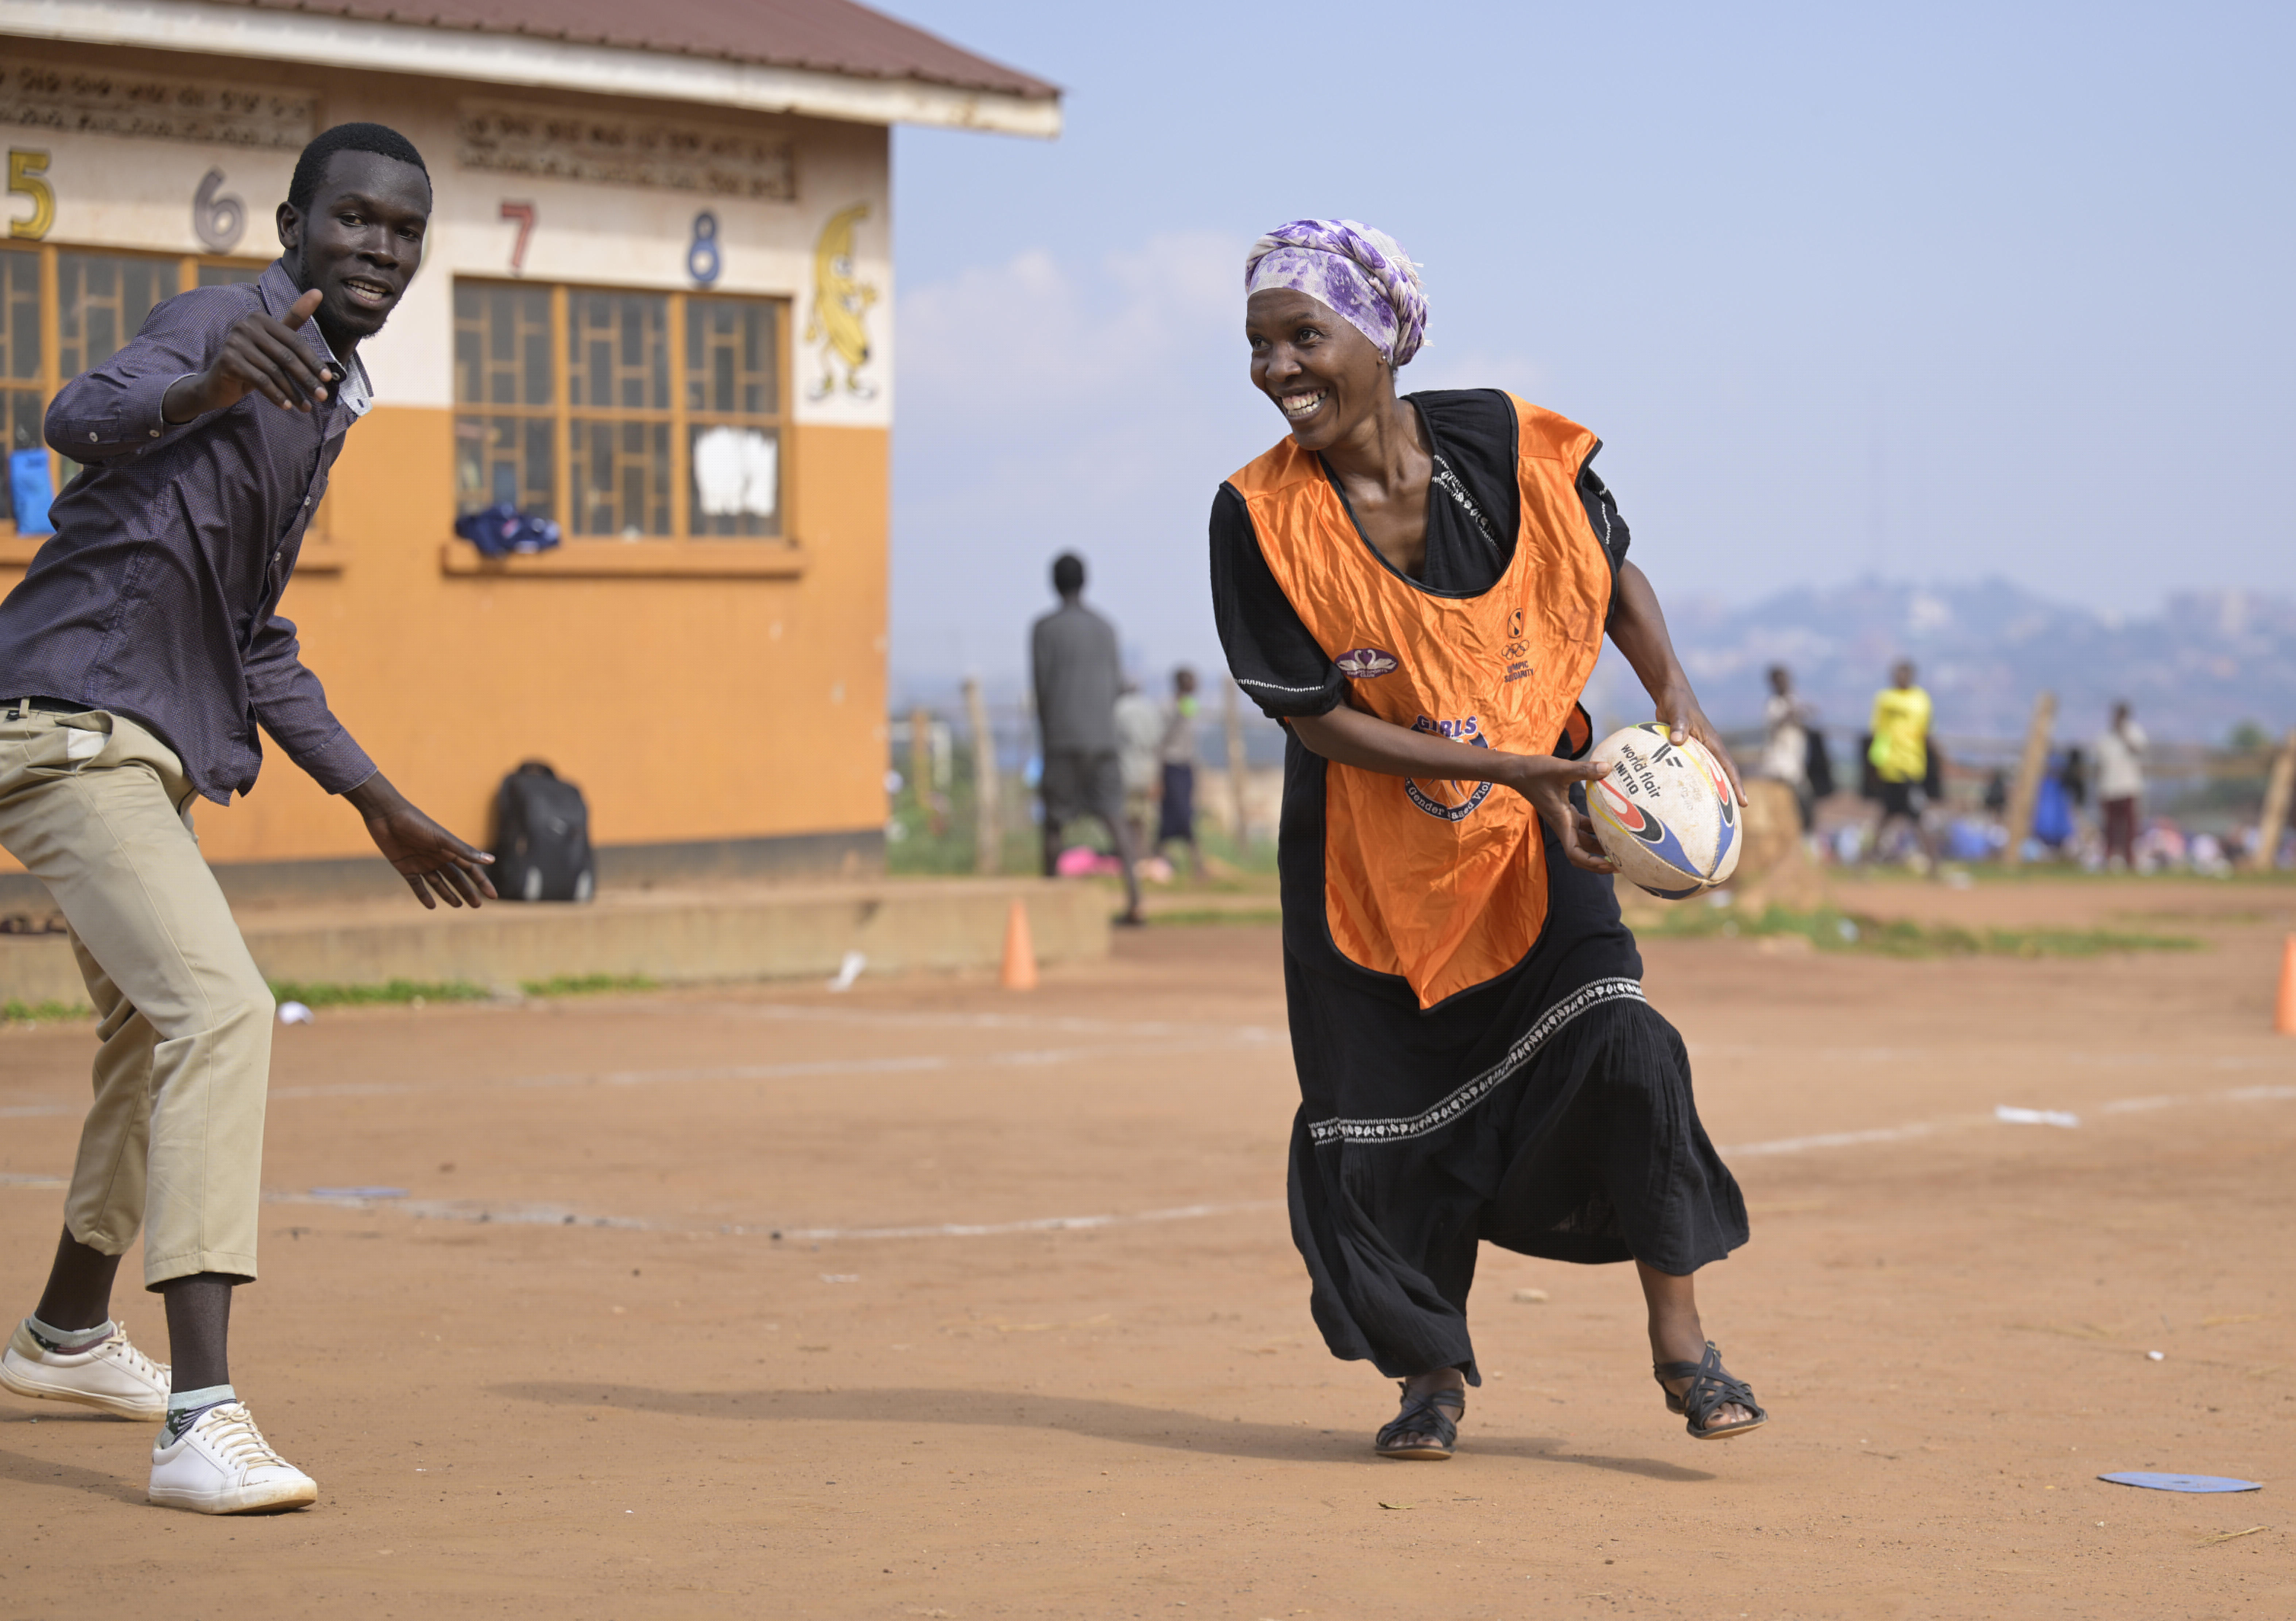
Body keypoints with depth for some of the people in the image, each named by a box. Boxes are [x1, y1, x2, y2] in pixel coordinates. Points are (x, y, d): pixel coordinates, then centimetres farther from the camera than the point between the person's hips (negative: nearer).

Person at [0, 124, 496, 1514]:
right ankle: (204, 1419, -32)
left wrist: (383, 804, 25)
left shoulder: (324, 404, 16)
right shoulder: (218, 328, -13)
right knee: (218, 1008, -24)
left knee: (160, 1033, 25)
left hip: (144, 753, 11)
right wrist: (201, 391, -59)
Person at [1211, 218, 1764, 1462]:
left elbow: (1610, 570, 5)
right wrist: (1507, 768, -22)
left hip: (1536, 834, 0)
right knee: (1387, 1120, 2)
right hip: (1369, 848, 0)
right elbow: (1316, 717, -15)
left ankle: (1679, 1343, 2)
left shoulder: (1503, 446, -13)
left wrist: (1677, 706, -11)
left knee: (1619, 1048, -15)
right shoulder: (1261, 516, -16)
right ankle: (1434, 1373, 24)